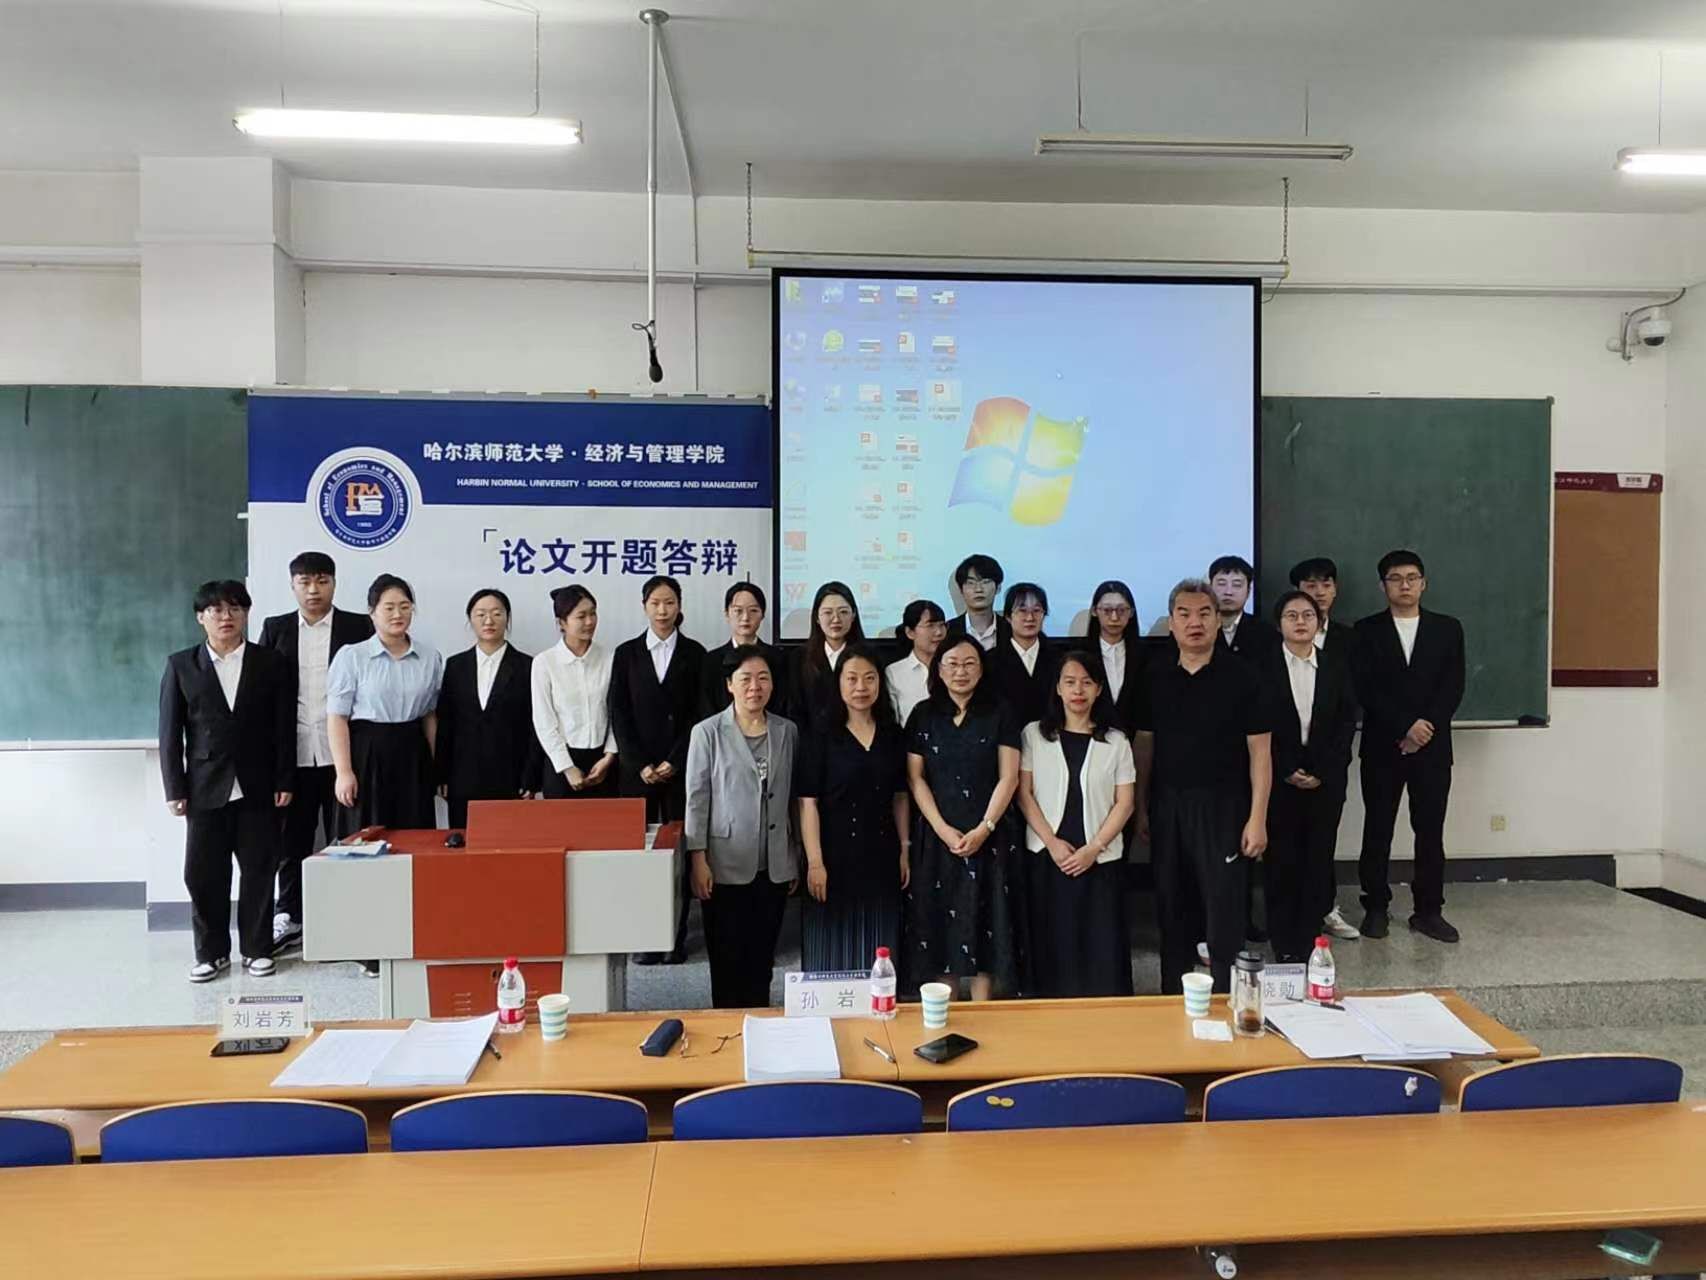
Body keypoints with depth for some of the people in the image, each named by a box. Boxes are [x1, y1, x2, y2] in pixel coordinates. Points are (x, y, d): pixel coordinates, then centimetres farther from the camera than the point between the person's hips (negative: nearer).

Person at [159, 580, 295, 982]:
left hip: (258, 788, 0)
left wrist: (285, 781, -4)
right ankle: (211, 952, 20)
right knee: (203, 874, 5)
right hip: (205, 789, 1)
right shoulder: (181, 665, 5)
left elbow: (285, 728, 1)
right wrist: (175, 789, -2)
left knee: (259, 871, 5)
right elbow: (171, 732, 3)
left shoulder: (271, 663, 3)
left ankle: (257, 949, 18)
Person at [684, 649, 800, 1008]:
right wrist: (698, 860, -8)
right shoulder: (707, 732, -4)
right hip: (726, 865, -3)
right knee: (727, 959, 6)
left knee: (762, 957, 11)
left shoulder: (788, 732, 5)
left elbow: (794, 798, 9)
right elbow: (697, 799, -4)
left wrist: (796, 859, 9)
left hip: (774, 867, 3)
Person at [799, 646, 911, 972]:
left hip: (882, 856, 4)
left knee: (878, 953, 12)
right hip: (835, 855, -4)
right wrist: (815, 862, -15)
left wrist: (905, 849, 5)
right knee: (831, 950, 5)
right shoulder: (822, 736, -6)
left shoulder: (893, 735, 7)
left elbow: (900, 797, 11)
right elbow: (808, 802, -9)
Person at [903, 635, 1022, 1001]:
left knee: (984, 920, 3)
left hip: (988, 836, -1)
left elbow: (1008, 778, -3)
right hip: (936, 836, 1)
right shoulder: (923, 715, 4)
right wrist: (944, 830, -9)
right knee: (939, 920, 4)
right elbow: (915, 779, 1)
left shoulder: (999, 714, 1)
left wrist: (984, 828, -13)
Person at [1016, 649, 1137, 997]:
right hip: (1046, 859, 0)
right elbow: (1024, 794, 0)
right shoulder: (1034, 734, 3)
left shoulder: (1116, 742, 5)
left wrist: (1093, 848, -9)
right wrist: (1052, 842, -9)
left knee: (1102, 951, 0)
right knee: (1050, 948, 5)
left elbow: (1124, 803, 2)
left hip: (1099, 861, 0)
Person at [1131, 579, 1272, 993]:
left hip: (1222, 806, -3)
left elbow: (1260, 751, -6)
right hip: (1167, 805, 3)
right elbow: (1145, 744, 9)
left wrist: (1257, 818, -10)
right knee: (1172, 905, 12)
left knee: (1223, 907, 1)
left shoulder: (1239, 678, -6)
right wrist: (1141, 807, 8)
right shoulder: (1155, 677, 4)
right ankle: (1173, 994, 26)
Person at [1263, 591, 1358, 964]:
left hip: (1326, 779, 2)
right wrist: (1286, 771, -9)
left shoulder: (1337, 666, 7)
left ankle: (1309, 943, 13)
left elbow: (1347, 722, 3)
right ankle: (1283, 945, 11)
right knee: (1280, 861, 1)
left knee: (1319, 861, 3)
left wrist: (1323, 772, -6)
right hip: (1279, 780, -2)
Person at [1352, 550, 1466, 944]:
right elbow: (1365, 689, -6)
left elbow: (1453, 686, 0)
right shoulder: (1367, 630, 3)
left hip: (1433, 746, 1)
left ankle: (1429, 910, 13)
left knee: (1430, 831, 4)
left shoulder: (1448, 628, 8)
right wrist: (1406, 726, -14)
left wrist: (1426, 727, -12)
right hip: (1382, 747, -1)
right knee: (1377, 831, 3)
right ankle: (1376, 908, 13)